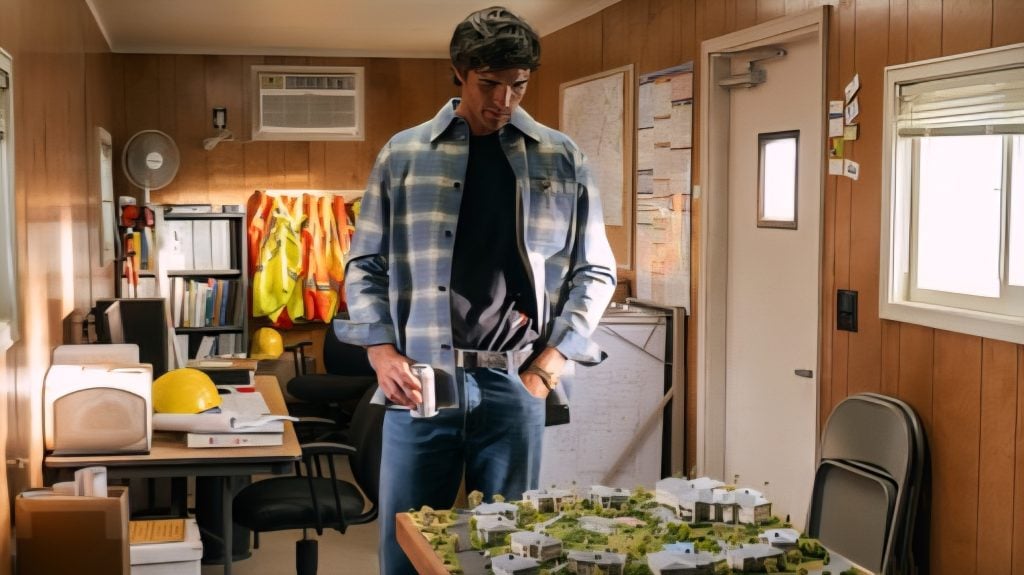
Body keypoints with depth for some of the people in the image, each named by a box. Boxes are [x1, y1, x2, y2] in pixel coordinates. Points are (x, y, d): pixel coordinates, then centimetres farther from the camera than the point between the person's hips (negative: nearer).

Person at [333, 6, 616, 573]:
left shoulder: (560, 159, 6)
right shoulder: (403, 155, 5)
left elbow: (594, 271, 9)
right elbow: (365, 264, 9)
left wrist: (552, 361, -1)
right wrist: (381, 351, -5)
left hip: (513, 384, 0)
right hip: (419, 383, 0)